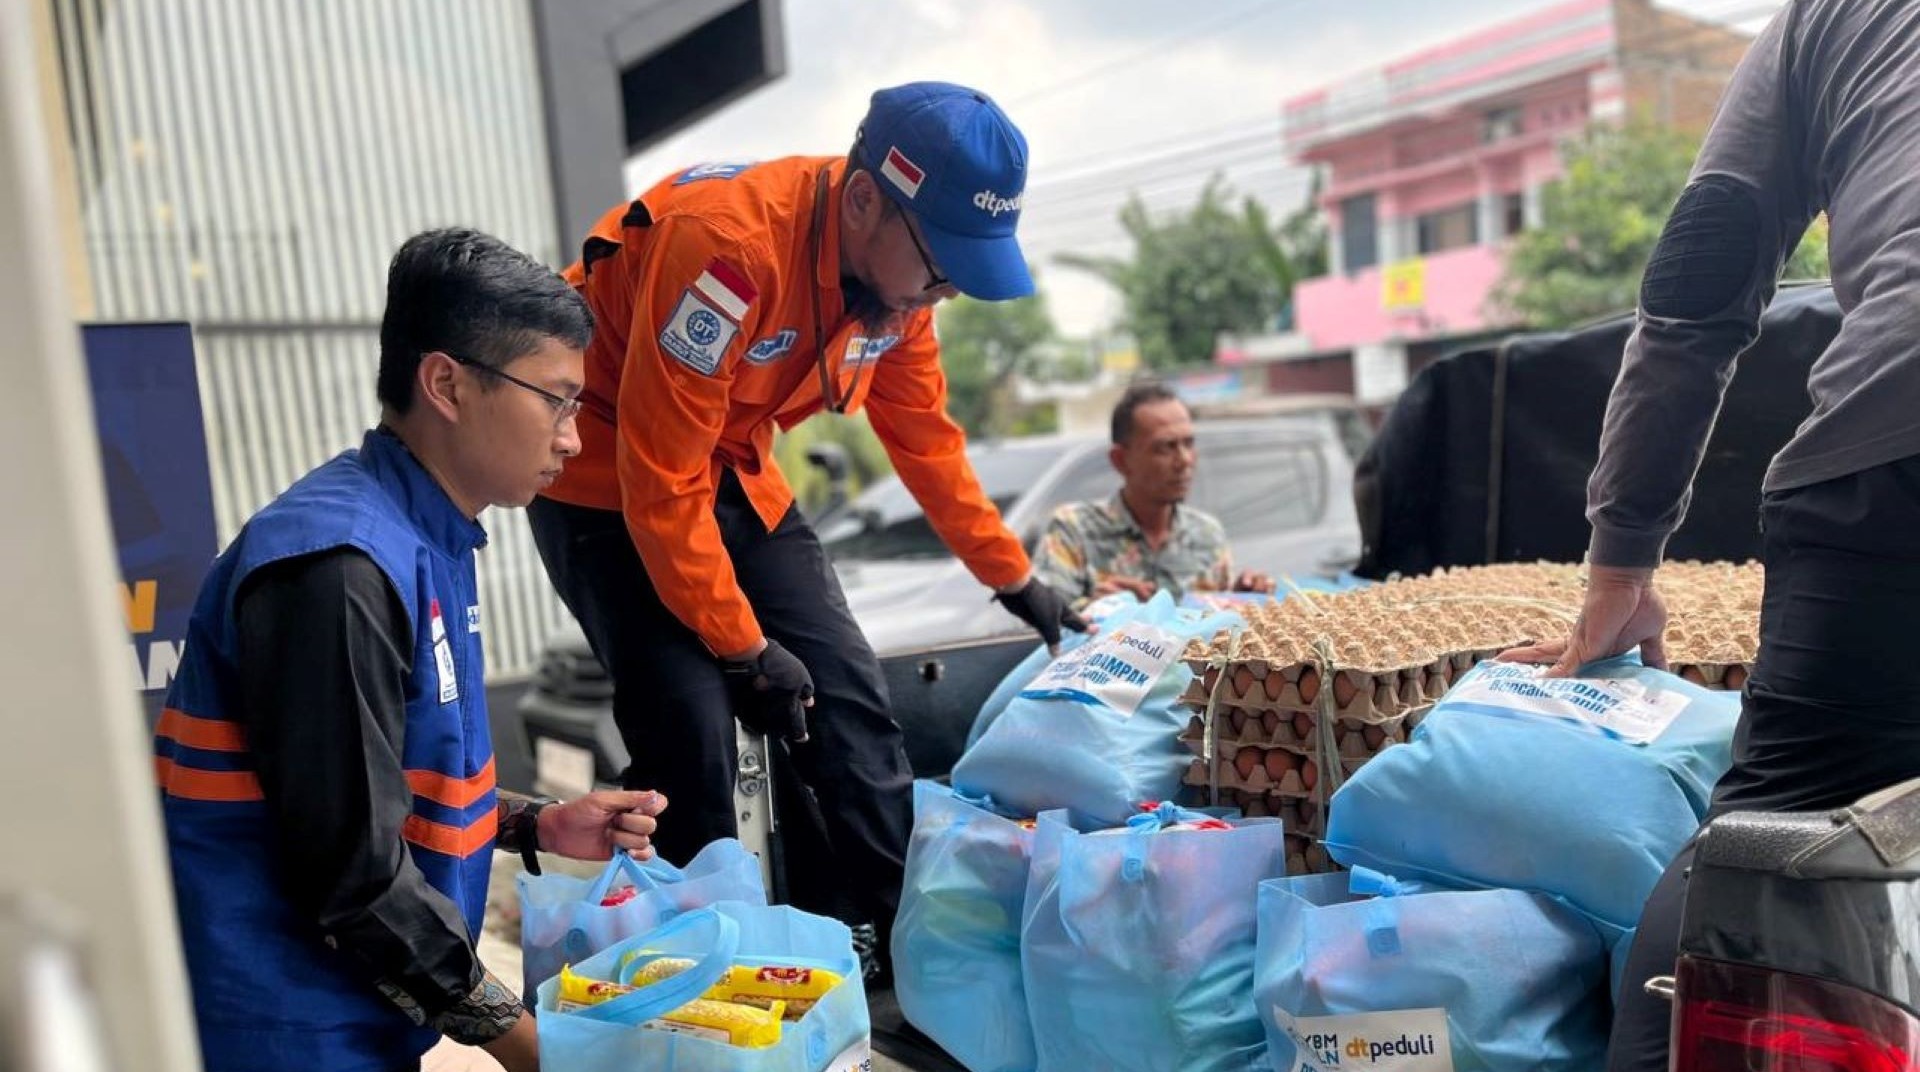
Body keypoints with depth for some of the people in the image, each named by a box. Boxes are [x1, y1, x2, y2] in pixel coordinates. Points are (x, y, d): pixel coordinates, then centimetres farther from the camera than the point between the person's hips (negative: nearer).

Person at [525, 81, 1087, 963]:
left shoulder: (896, 269, -9)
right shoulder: (728, 244, -33)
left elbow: (924, 437, 6)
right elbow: (661, 479, -28)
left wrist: (1015, 580, 12)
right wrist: (743, 650, -20)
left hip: (736, 477, 7)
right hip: (609, 476, -6)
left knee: (850, 702, 1)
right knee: (691, 735, -15)